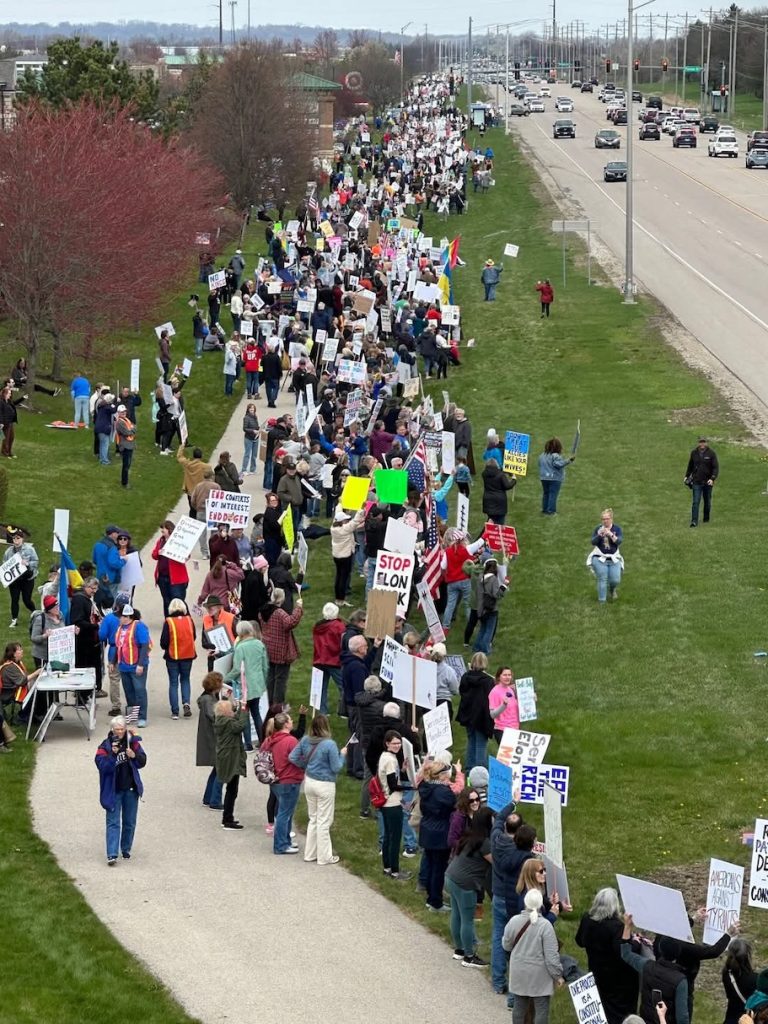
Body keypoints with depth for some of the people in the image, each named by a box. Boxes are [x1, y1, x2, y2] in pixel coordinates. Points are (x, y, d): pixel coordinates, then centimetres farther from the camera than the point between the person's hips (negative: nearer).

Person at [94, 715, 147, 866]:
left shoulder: (133, 742, 1)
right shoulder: (105, 746, -8)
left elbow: (142, 762, 1)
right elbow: (102, 766, -17)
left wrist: (134, 756, -18)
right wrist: (112, 754, -29)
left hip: (131, 789, 3)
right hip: (113, 790, -3)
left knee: (130, 822, 13)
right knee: (113, 822, -8)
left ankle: (126, 849, 30)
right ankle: (112, 855, -14)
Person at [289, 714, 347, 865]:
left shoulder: (306, 741, -3)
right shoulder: (330, 745, -21)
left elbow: (292, 758, 3)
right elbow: (336, 768, -15)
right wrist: (342, 755, 1)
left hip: (309, 782, 6)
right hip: (325, 785, -6)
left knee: (313, 819, 19)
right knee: (324, 821, 5)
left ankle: (310, 853, 25)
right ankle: (324, 857, 13)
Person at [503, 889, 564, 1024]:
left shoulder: (514, 921, -9)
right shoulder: (545, 925, -20)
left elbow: (506, 945, 6)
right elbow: (551, 955, -16)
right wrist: (557, 975, -4)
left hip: (519, 973, 4)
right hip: (540, 976, -4)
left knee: (519, 1006, 16)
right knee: (541, 1009, 3)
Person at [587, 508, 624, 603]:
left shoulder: (617, 529, 5)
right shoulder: (597, 529, 5)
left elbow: (619, 541, -10)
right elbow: (593, 542, -7)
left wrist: (611, 534, -26)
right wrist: (599, 535, -25)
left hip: (613, 559, 1)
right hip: (599, 558, -1)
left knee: (616, 580, -10)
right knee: (602, 578, -19)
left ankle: (613, 588, 27)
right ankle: (602, 602, -12)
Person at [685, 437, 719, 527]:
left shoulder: (711, 454, -5)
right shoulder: (694, 453, 3)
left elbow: (716, 468, -7)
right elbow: (690, 466, 18)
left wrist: (712, 478, -20)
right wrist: (687, 476, 12)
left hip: (707, 482, -1)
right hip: (696, 482, 1)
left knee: (707, 501, 13)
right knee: (695, 502, -10)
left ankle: (706, 519, 30)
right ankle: (694, 521, -14)